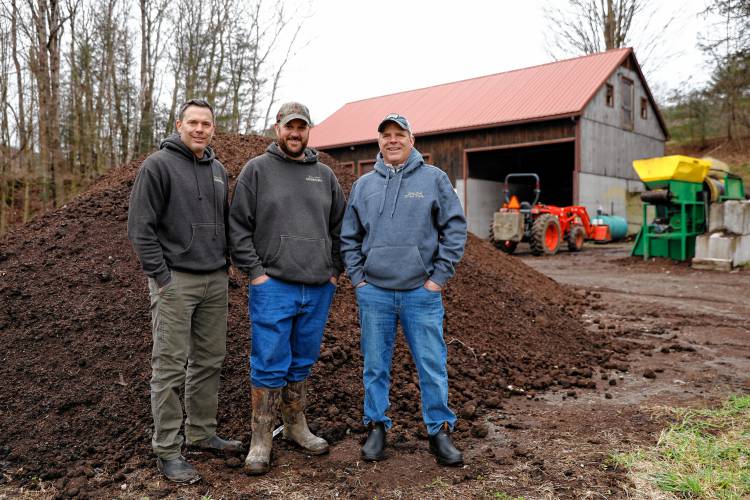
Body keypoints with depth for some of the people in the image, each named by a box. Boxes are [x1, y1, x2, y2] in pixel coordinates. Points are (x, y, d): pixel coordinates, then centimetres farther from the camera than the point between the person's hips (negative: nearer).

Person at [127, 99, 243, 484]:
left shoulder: (218, 170, 13)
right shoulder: (158, 165, -7)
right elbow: (140, 227, -11)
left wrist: (225, 264, 12)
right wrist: (161, 276, -14)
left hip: (215, 282, 7)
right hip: (175, 282, -6)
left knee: (209, 361, 12)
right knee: (170, 367, 0)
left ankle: (202, 433, 27)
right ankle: (167, 450, 10)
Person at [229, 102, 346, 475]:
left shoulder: (325, 175, 13)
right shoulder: (256, 170, 1)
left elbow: (339, 227, 17)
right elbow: (238, 226, -3)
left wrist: (335, 270, 8)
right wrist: (255, 272, -9)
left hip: (318, 289, 4)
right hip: (273, 287, -4)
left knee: (303, 363, 15)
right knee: (269, 365, -1)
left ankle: (296, 426, 30)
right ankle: (261, 440, 12)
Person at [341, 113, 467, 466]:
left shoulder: (434, 179, 3)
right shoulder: (363, 185, 10)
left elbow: (455, 229, 0)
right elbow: (349, 236, 14)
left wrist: (439, 276, -4)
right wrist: (358, 276, 5)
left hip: (422, 292, -2)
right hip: (374, 292, 2)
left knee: (432, 364, 3)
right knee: (375, 365, 9)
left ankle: (440, 431, 17)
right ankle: (376, 427, 24)